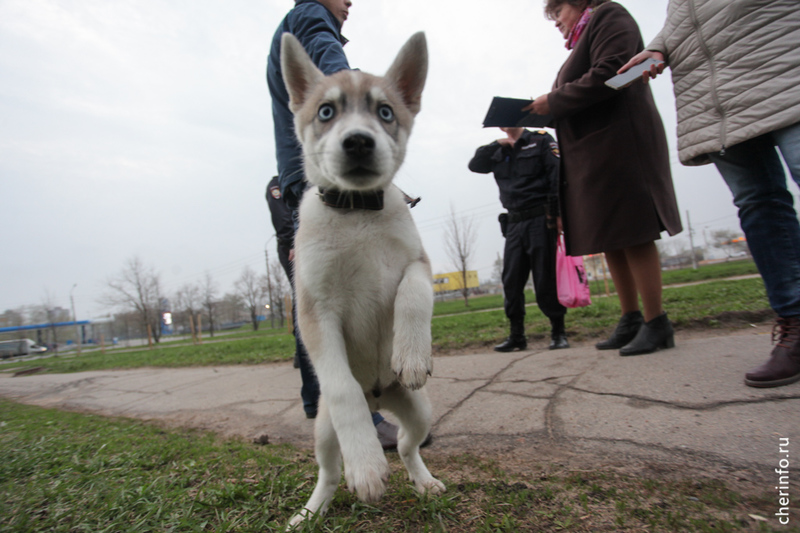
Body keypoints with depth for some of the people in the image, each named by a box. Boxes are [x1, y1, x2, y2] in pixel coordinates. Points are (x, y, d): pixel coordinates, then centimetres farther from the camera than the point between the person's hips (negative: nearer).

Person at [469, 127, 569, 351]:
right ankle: (516, 336, 11)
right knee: (511, 281, 2)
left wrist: (558, 213, -16)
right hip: (514, 224, 5)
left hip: (540, 219, -4)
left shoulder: (541, 140, 5)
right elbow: (475, 165, 8)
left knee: (546, 279, -4)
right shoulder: (499, 153, 19)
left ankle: (558, 333, 10)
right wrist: (496, 144, -3)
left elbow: (558, 175, -5)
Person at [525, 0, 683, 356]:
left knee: (633, 236, -10)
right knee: (611, 240, 7)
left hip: (619, 145, -9)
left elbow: (609, 74, -15)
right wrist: (551, 108, 8)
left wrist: (554, 101, -9)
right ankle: (630, 320, 14)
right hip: (593, 153, 9)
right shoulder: (583, 40, 28)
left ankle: (656, 323, -3)